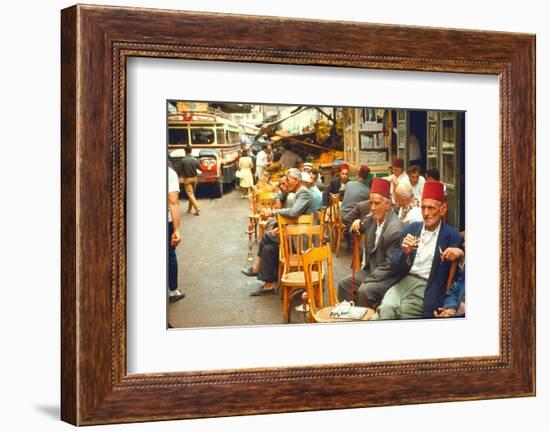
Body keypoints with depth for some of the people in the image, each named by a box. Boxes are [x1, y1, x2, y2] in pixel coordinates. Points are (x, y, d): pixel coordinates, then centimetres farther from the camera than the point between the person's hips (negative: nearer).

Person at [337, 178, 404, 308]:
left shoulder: (395, 229, -23)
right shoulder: (373, 218, 0)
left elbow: (390, 266, -22)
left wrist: (366, 281, -21)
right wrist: (357, 224, -1)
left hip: (389, 276, -9)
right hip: (371, 270, 9)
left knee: (364, 291, -29)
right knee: (343, 284, 2)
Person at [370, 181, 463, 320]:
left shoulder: (452, 236, 2)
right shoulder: (411, 229, 13)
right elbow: (395, 266, 11)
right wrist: (405, 252, -10)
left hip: (428, 288, -3)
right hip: (404, 281, 3)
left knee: (403, 309, -30)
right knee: (386, 308, -27)